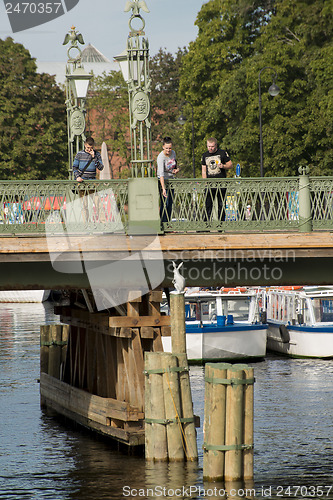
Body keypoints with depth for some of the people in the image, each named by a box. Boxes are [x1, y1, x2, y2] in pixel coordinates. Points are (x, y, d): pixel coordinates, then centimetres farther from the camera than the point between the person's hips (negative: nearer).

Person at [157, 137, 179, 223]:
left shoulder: (173, 153, -4)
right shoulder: (161, 157, -25)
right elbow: (161, 173, -35)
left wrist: (177, 169, -4)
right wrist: (163, 188, -45)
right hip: (163, 181, -6)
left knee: (170, 204, 8)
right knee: (164, 204, -12)